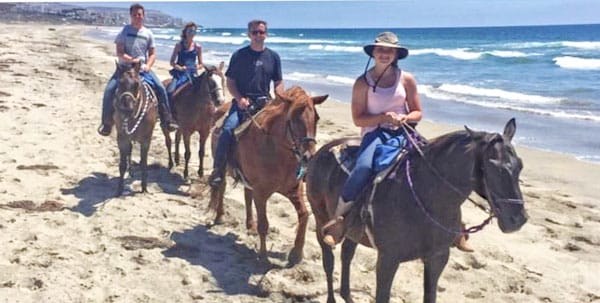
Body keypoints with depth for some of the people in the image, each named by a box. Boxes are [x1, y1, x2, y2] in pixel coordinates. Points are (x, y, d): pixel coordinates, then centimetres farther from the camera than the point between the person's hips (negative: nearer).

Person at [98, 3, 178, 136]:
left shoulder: (148, 33, 5)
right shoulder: (124, 31, -2)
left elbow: (152, 54, 6)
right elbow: (119, 53, -8)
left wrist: (148, 65, -12)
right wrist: (132, 60, -23)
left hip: (143, 68, 2)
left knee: (160, 88, -16)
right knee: (109, 90, -20)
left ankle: (166, 120, -4)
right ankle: (106, 123, -5)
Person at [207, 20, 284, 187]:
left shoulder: (273, 57, 11)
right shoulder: (239, 55, 4)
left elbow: (278, 83, 13)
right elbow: (230, 81, 4)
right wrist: (240, 99, -11)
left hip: (264, 102, 3)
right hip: (242, 101, -2)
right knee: (228, 128, -24)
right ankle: (218, 170, -15)